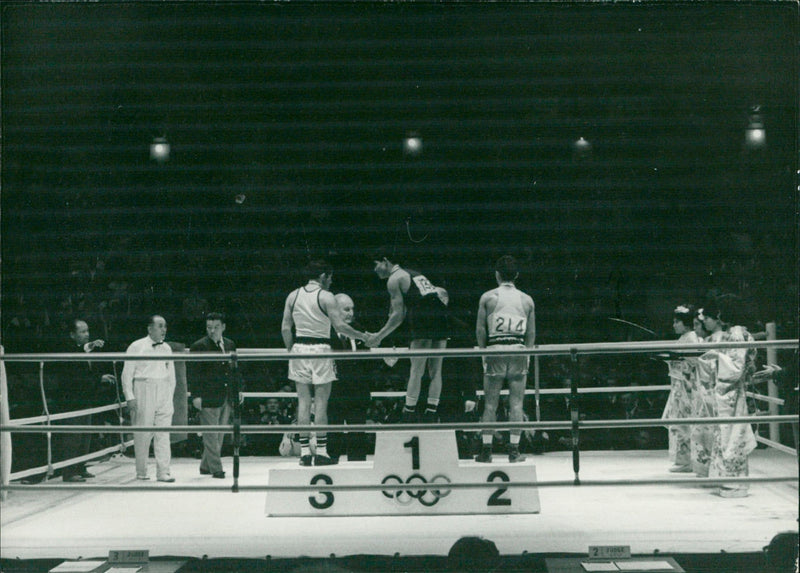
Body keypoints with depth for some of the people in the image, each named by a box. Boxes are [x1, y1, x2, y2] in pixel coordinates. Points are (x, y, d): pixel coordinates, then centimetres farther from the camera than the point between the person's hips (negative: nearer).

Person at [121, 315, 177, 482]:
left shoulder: (167, 348, 12)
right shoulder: (136, 347, -2)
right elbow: (127, 374, -2)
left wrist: (170, 396, 10)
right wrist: (130, 397, -8)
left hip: (164, 393, 4)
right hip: (143, 391, -4)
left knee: (163, 434, -1)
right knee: (142, 433, 0)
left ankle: (163, 472, -1)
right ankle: (141, 472, 11)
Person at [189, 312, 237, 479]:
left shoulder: (230, 345, 13)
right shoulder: (198, 346, -5)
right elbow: (193, 374, -8)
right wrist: (196, 395, -15)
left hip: (226, 398, 6)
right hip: (208, 398, -6)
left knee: (219, 434, 11)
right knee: (211, 435, -4)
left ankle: (206, 466, 22)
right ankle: (216, 469, 1)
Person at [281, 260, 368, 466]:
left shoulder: (293, 296, 9)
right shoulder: (326, 297, -6)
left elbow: (285, 328, 8)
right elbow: (340, 326, -11)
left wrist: (291, 350, 17)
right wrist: (364, 336, 0)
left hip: (299, 348, 5)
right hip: (320, 348, -5)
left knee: (303, 401, 7)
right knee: (321, 402, 0)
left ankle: (305, 451, 6)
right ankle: (321, 452, -1)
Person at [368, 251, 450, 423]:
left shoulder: (394, 279, 4)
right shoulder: (414, 274, 29)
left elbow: (399, 315, -1)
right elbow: (443, 293, 26)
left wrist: (379, 336, 6)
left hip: (423, 322, -7)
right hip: (440, 322, 7)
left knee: (416, 370, -4)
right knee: (435, 370, 9)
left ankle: (409, 413, -3)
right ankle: (432, 412, 9)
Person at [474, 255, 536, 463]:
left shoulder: (488, 297, 1)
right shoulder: (527, 300, 7)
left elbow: (480, 329, -1)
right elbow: (531, 334, 7)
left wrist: (483, 351, 10)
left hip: (495, 350, -1)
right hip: (518, 351, 1)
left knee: (490, 403, 5)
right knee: (516, 403, 5)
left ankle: (486, 450, 7)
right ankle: (514, 450, 5)